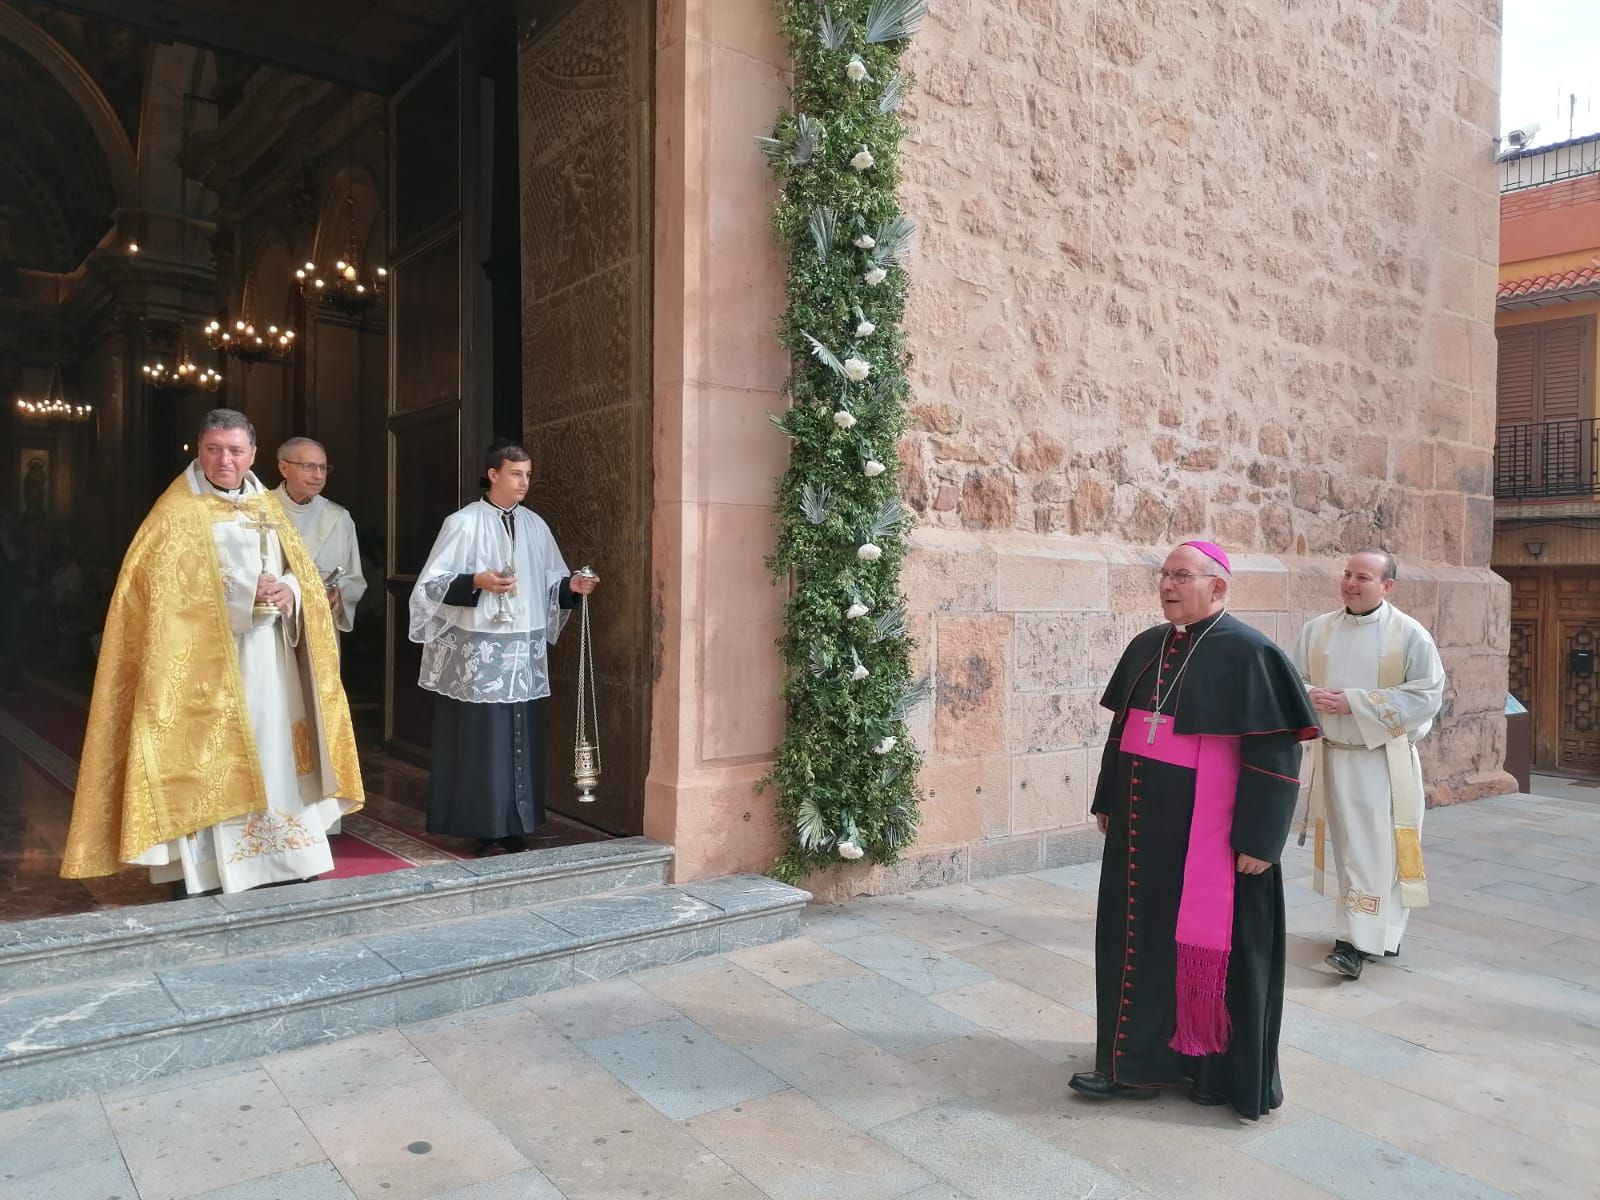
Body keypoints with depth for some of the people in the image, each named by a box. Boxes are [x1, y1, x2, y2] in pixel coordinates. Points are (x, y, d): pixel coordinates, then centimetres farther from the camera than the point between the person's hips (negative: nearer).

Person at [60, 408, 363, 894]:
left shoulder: (267, 507, 15)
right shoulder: (178, 513, -3)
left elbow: (304, 572, 14)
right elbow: (162, 591, -12)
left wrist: (289, 591, -9)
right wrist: (245, 593, -20)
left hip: (270, 665, 5)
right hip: (207, 665, -5)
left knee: (276, 761, 6)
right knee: (211, 767, -6)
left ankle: (285, 866, 13)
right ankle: (208, 878, 1)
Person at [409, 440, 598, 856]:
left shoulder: (535, 526, 11)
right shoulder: (463, 523, -5)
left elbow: (549, 584, 16)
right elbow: (432, 584, -7)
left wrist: (571, 586, -5)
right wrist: (476, 582, -22)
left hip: (525, 651, 5)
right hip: (478, 651, -5)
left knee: (521, 739, 7)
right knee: (484, 740, -2)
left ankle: (516, 826, 17)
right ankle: (489, 830, 8)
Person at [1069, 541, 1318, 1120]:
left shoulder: (1249, 654, -13)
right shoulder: (1146, 647, 8)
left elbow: (1275, 753, -14)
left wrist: (1257, 837, -16)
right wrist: (1107, 802, 16)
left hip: (1204, 834, -7)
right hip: (1142, 827, 7)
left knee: (1205, 944, 4)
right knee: (1139, 938, 14)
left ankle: (1224, 1071, 21)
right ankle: (1141, 1057, 29)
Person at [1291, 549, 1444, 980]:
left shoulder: (1410, 634, -9)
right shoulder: (1317, 629, 2)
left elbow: (1427, 695, -13)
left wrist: (1355, 702, -19)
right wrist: (1311, 698, -16)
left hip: (1386, 758, -4)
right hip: (1334, 754, 4)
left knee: (1377, 847, -6)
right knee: (1350, 843, 11)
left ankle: (1359, 940, -4)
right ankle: (1380, 930, 27)